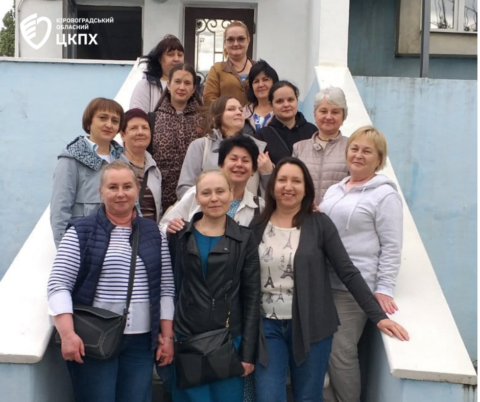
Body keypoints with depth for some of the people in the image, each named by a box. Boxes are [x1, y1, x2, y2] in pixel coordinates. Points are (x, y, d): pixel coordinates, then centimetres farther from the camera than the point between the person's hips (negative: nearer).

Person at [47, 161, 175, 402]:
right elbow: (58, 285, -6)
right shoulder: (81, 232, -2)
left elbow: (166, 289, 9)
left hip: (140, 341, 3)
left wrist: (167, 337, 4)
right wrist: (68, 334, -17)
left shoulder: (153, 234, 9)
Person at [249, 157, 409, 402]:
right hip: (268, 326, 1)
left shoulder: (319, 224, -4)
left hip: (310, 326, -1)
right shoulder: (257, 225, 1)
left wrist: (378, 316, -10)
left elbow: (348, 272, -5)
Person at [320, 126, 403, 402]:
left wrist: (384, 289, -13)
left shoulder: (385, 195, -5)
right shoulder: (334, 190, 15)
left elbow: (391, 247, -9)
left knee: (340, 353, -5)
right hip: (325, 282, 6)